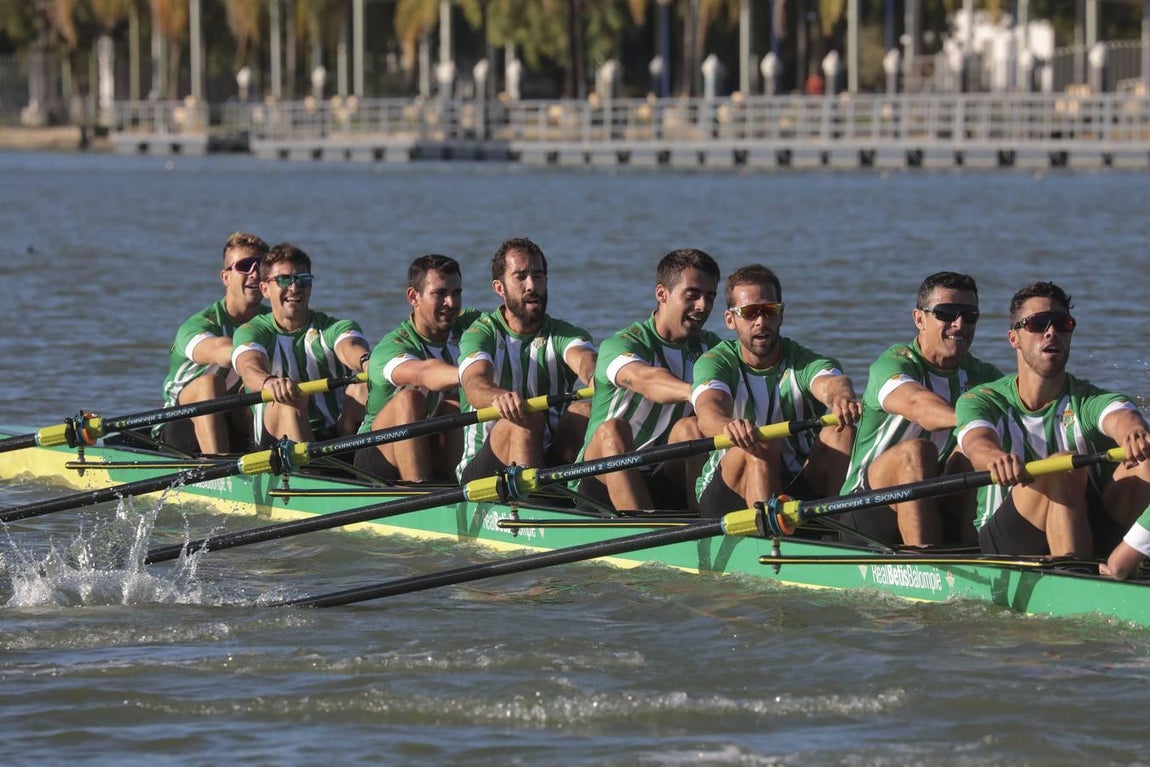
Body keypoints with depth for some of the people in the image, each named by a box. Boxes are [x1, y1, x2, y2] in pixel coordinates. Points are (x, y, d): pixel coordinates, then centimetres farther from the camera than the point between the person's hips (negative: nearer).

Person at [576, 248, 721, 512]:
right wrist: (696, 392, -52)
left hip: (667, 485, 3)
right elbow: (645, 379, -32)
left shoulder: (709, 348, 13)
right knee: (613, 430, -33)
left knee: (690, 427, -23)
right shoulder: (619, 345, -9)